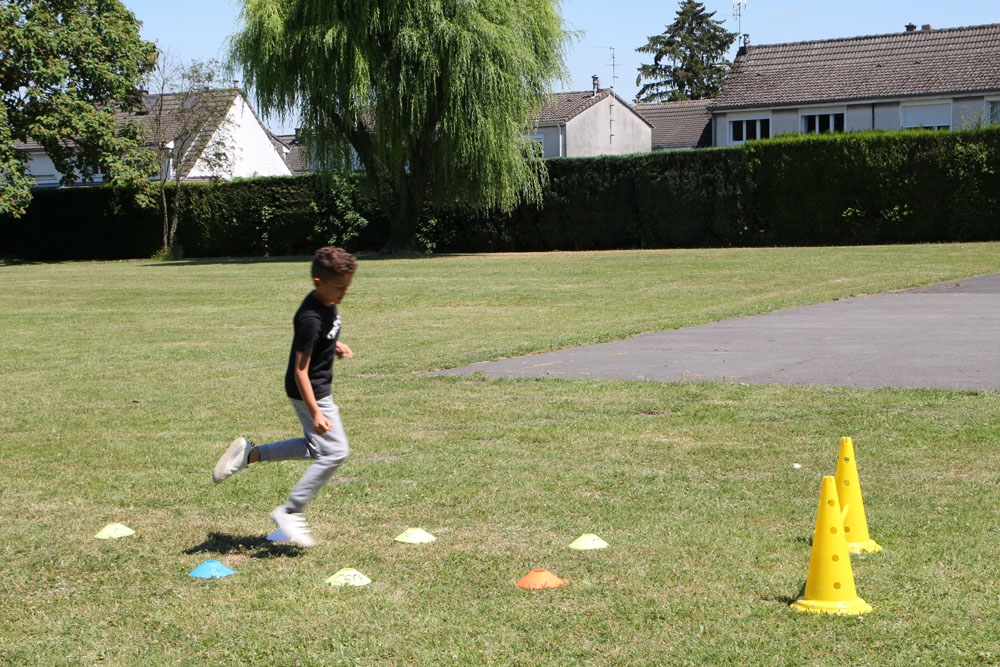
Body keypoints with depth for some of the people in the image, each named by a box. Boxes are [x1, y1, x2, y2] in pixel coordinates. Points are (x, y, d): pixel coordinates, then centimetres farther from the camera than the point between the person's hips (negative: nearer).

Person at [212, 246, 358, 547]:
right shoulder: (311, 319, -29)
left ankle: (250, 453, 25)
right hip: (309, 393, -10)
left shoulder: (327, 304, 0)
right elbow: (300, 370, -28)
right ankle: (289, 512, -1)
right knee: (335, 451, -8)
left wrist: (335, 346, 4)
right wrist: (315, 412, -31)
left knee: (316, 448, 22)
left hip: (319, 389, 10)